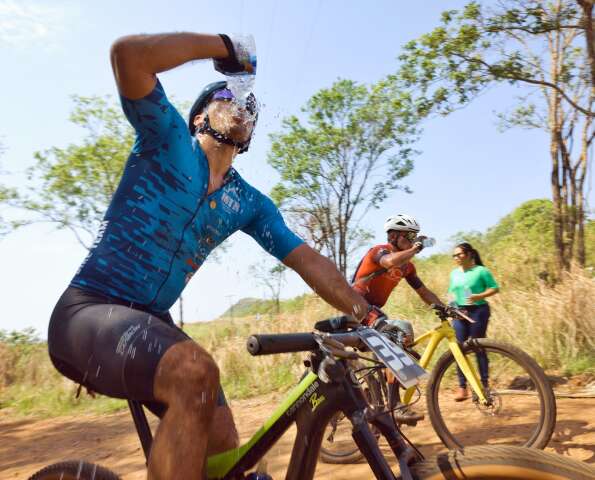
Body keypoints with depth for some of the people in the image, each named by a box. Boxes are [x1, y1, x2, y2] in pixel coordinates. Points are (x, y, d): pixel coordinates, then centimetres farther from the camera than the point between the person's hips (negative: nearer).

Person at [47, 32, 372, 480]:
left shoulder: (250, 203, 8)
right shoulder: (168, 138, -3)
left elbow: (309, 261, 2)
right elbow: (128, 52, -19)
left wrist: (370, 315, -7)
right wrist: (225, 46, -10)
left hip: (151, 320, 6)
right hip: (91, 309, -5)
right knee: (195, 371, -35)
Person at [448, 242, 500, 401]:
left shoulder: (481, 271, -4)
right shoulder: (454, 273, 12)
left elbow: (494, 288, -4)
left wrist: (479, 296, -19)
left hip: (478, 311, -4)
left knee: (479, 348, 1)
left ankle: (484, 384, 16)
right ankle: (462, 387, 7)